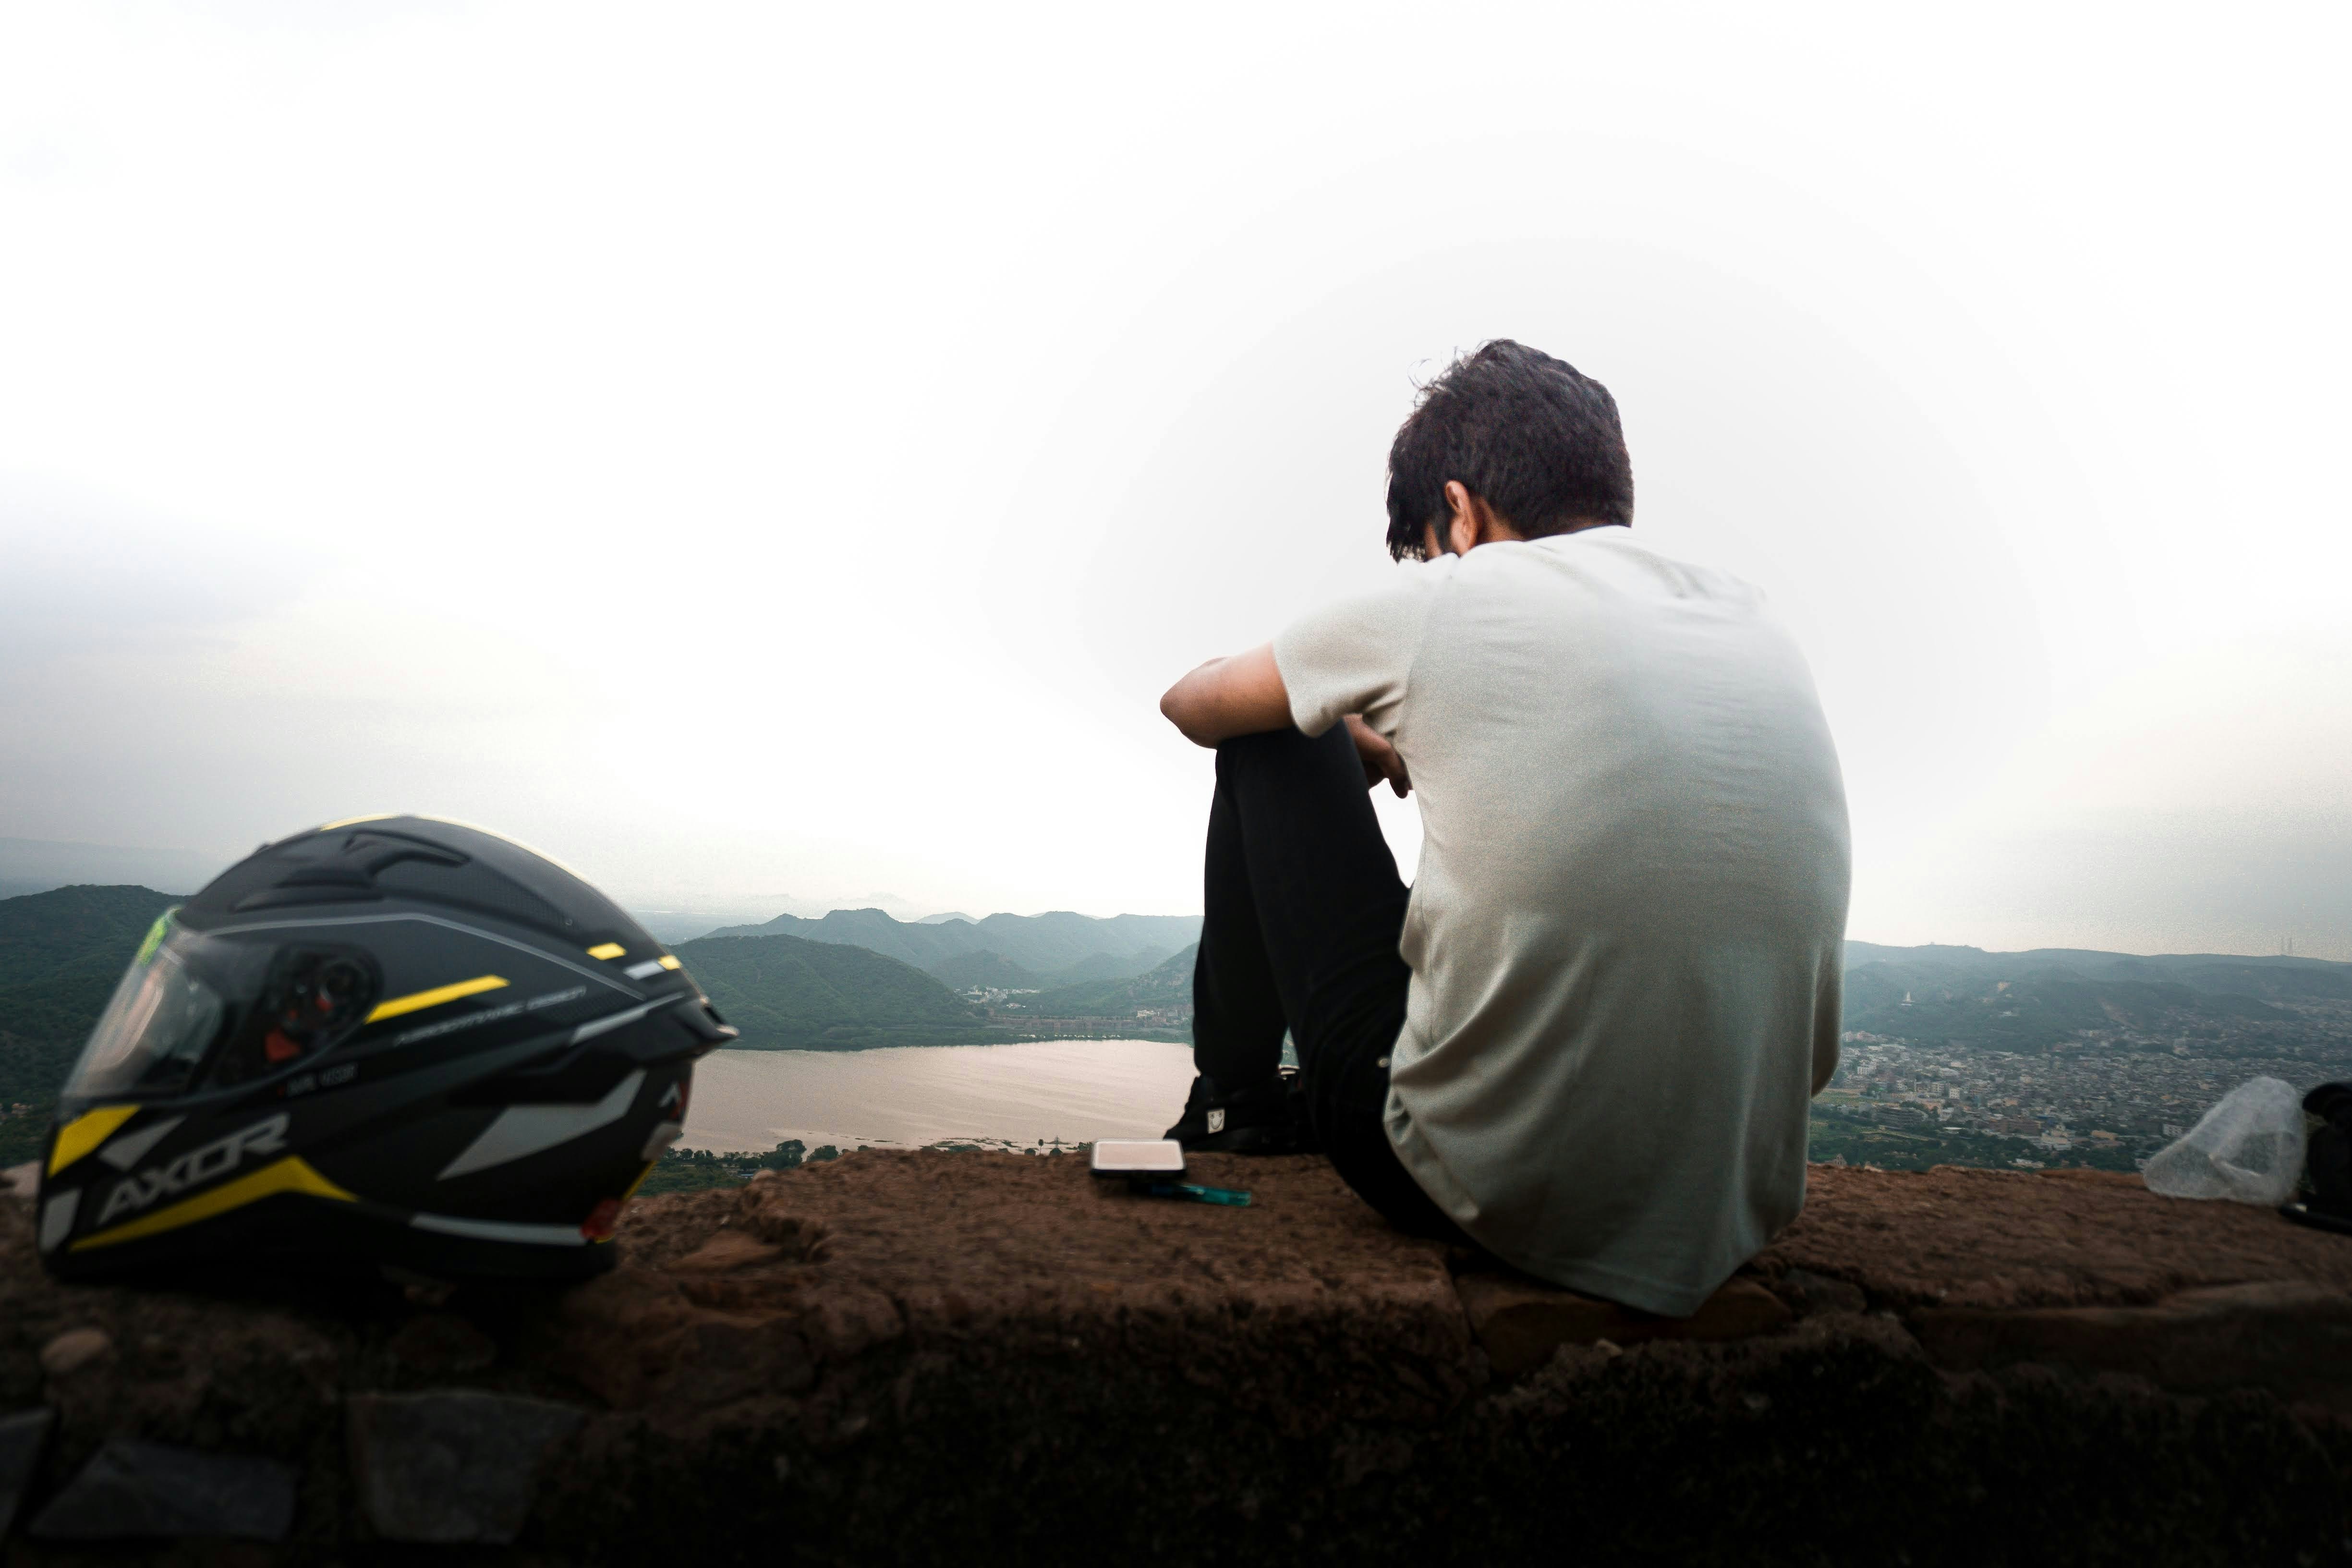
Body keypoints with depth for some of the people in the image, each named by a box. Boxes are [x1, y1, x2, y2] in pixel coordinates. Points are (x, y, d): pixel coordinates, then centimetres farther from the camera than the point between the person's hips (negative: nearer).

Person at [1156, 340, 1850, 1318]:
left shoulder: (1451, 598, -8)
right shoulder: (1760, 629, 7)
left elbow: (1194, 705, 9)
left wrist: (1360, 737, 29)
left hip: (1484, 1197, -5)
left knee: (1273, 745, 10)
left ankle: (1235, 1097, 31)